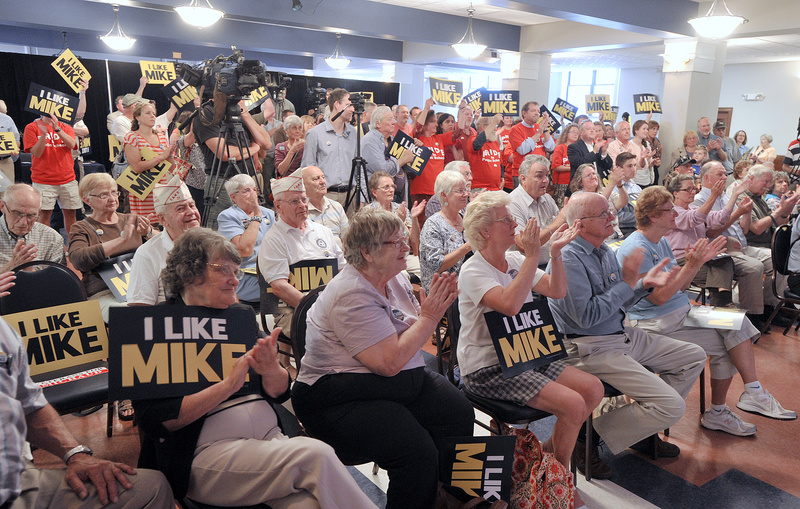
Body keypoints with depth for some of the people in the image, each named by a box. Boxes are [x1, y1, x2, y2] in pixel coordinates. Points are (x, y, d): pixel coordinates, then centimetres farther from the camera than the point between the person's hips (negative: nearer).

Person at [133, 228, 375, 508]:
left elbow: (280, 392, 11)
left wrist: (271, 370, -13)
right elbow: (153, 419, -10)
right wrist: (227, 385, -18)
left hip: (271, 437, 5)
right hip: (208, 451, -4)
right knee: (316, 456, -25)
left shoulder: (242, 315, 15)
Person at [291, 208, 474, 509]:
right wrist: (430, 316, -17)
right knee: (418, 451, -25)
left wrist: (436, 305, -6)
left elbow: (413, 334, 13)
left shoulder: (395, 279, 7)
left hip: (407, 379, 9)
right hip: (341, 398, -8)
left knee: (460, 414, -10)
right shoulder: (352, 295, -21)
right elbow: (391, 362, -26)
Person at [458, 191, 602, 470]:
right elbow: (510, 304, -34)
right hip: (488, 369, -8)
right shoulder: (473, 271, -16)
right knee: (573, 405, -20)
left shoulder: (515, 260, 9)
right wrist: (532, 257, -28)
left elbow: (556, 291, 8)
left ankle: (548, 450, 13)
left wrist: (555, 252, -5)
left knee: (594, 389, -3)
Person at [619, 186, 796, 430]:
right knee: (725, 344, -13)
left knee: (738, 324, -4)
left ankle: (753, 393, 0)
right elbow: (659, 297, -22)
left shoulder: (661, 242, 12)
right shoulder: (635, 249, -18)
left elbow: (678, 286, 13)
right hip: (657, 323, -9)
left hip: (681, 311, 10)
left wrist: (699, 261, 0)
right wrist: (691, 265, -22)